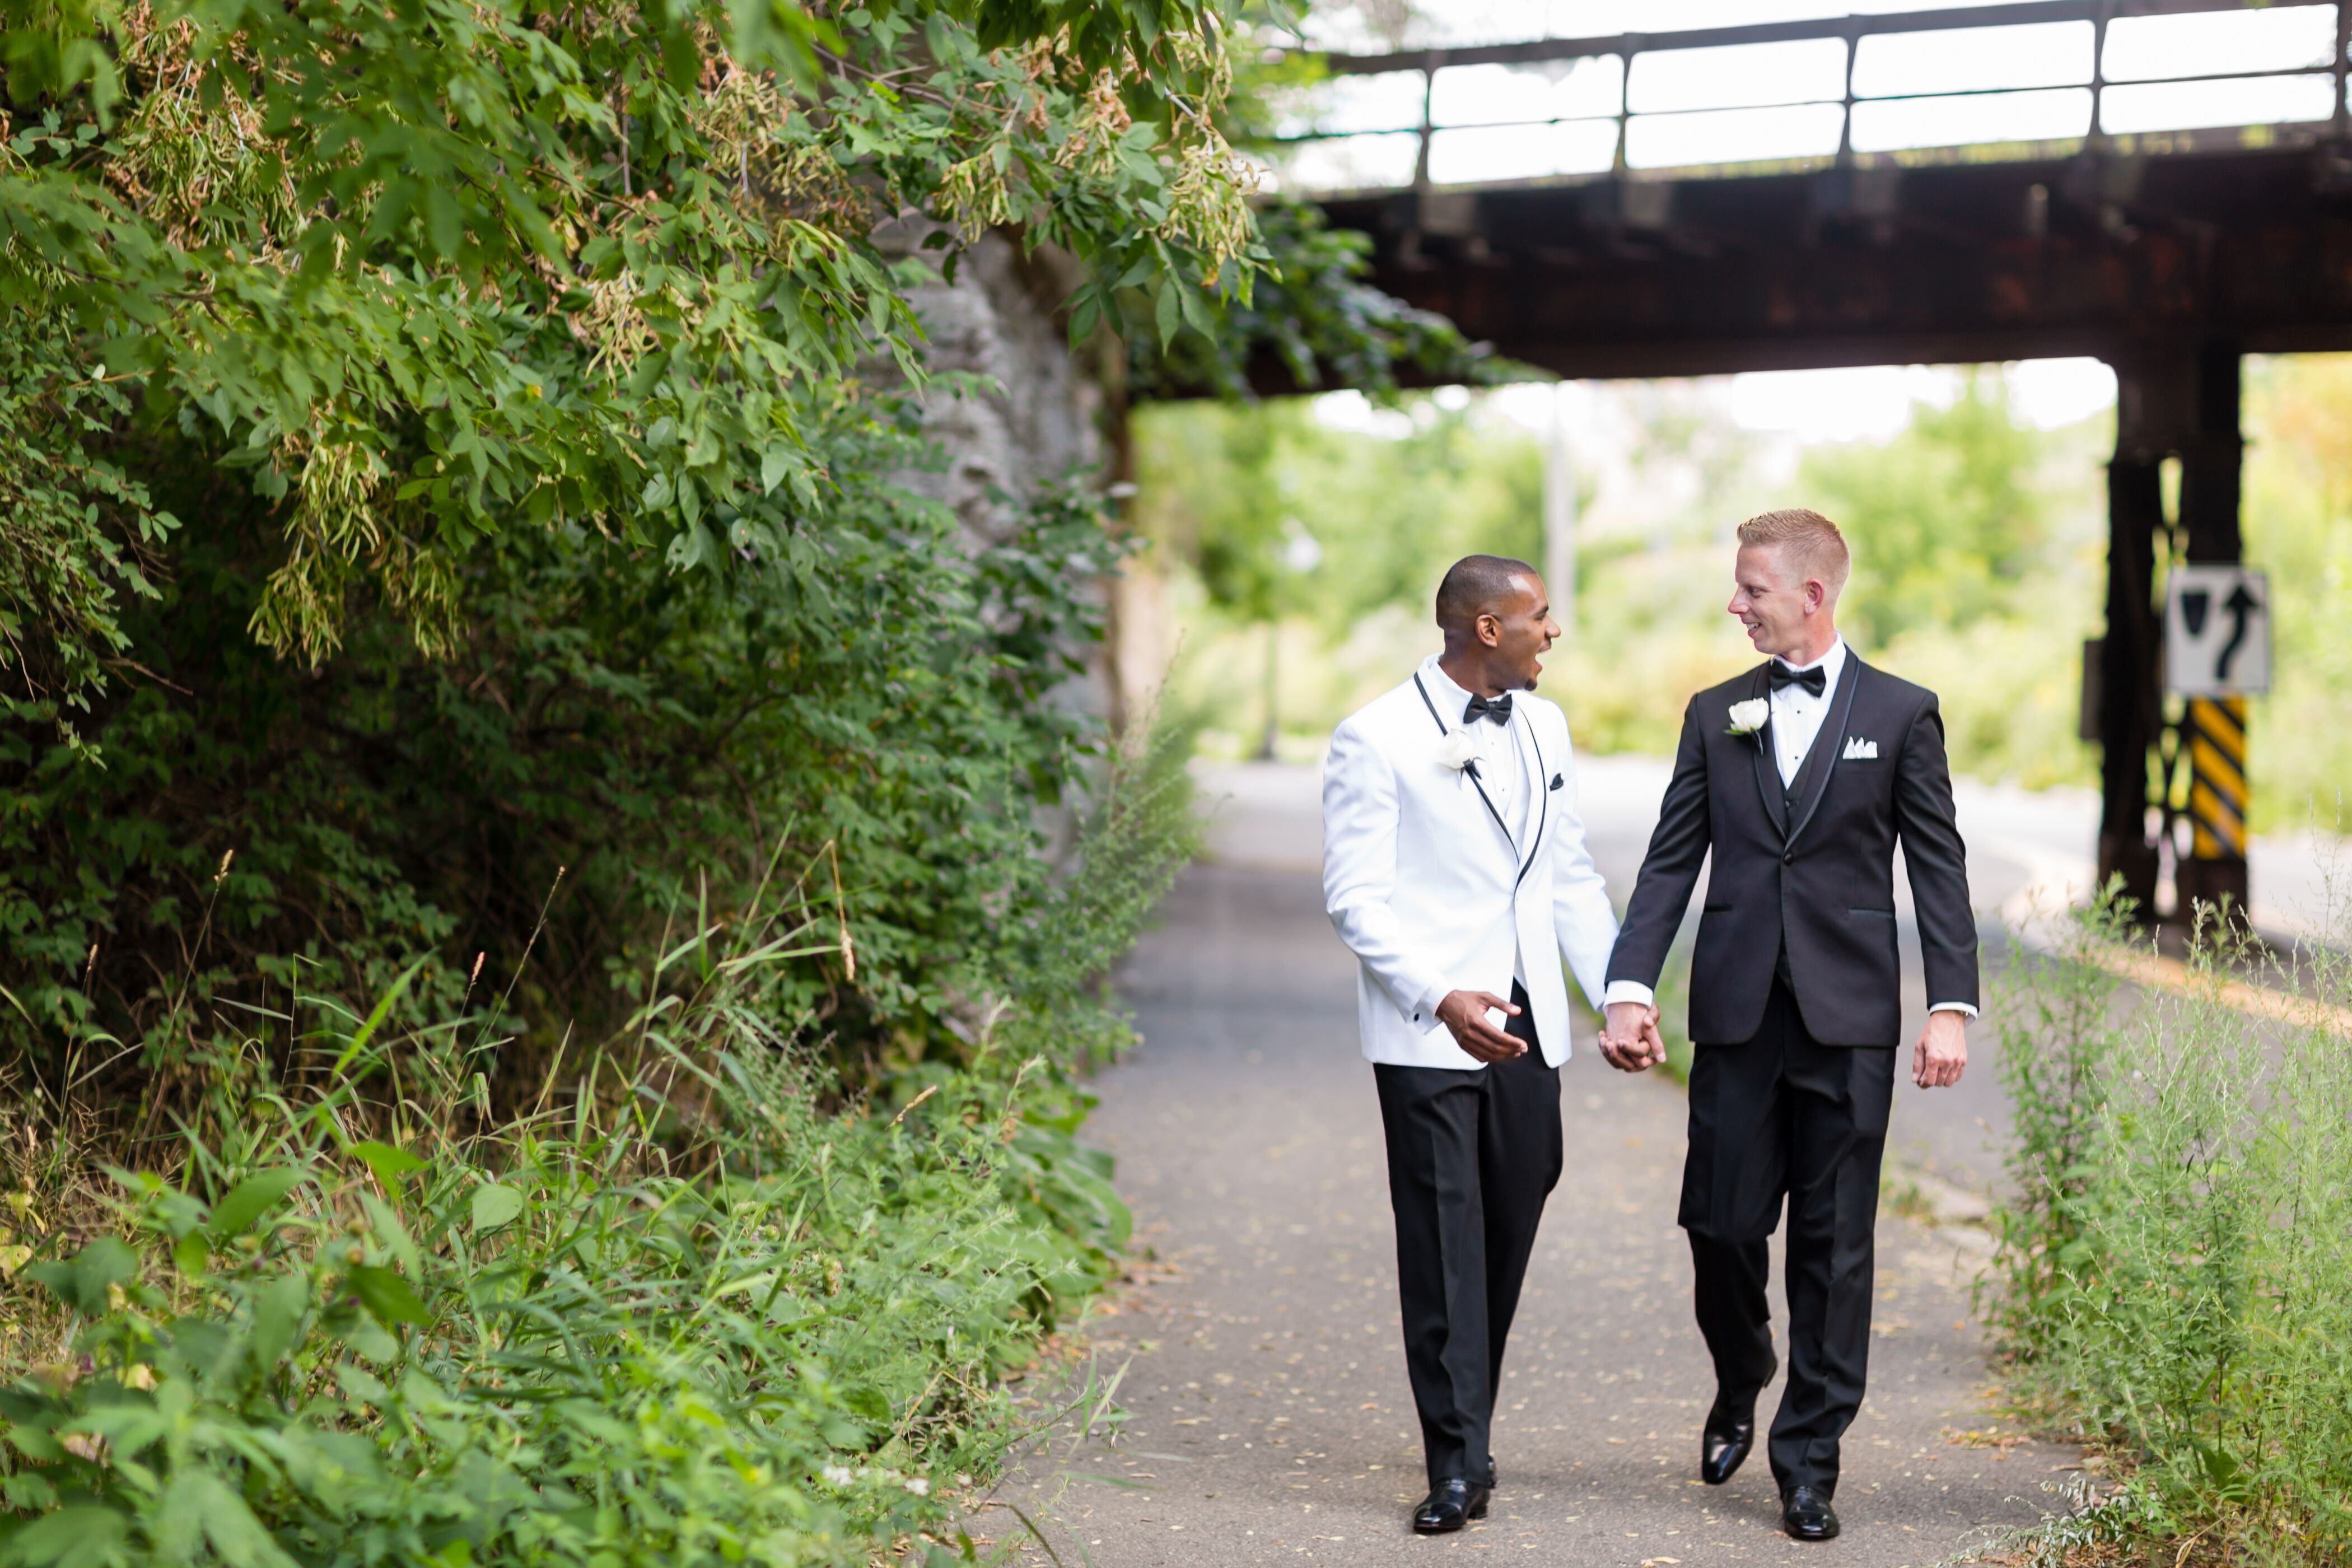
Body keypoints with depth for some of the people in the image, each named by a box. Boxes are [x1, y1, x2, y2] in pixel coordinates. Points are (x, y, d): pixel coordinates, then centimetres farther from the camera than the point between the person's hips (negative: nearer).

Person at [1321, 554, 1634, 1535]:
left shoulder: (1543, 727, 12)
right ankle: (1458, 1463, 2)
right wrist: (1441, 998, -25)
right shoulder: (1378, 739, -8)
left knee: (1510, 1234, 9)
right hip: (1428, 1032, -6)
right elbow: (1355, 895, -12)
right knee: (1445, 1247, -4)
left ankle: (1467, 1426, 24)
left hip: (1528, 1027, 6)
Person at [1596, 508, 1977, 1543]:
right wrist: (1630, 988, -3)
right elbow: (1671, 863, 7)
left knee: (1833, 1244, 2)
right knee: (1720, 1223, 2)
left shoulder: (1900, 714, 3)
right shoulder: (1715, 715, 10)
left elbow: (1938, 867, 1)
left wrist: (1951, 1006, -8)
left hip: (1848, 1016, -2)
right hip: (1736, 1012, 2)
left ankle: (1809, 1459, 12)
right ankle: (1740, 1386, 31)